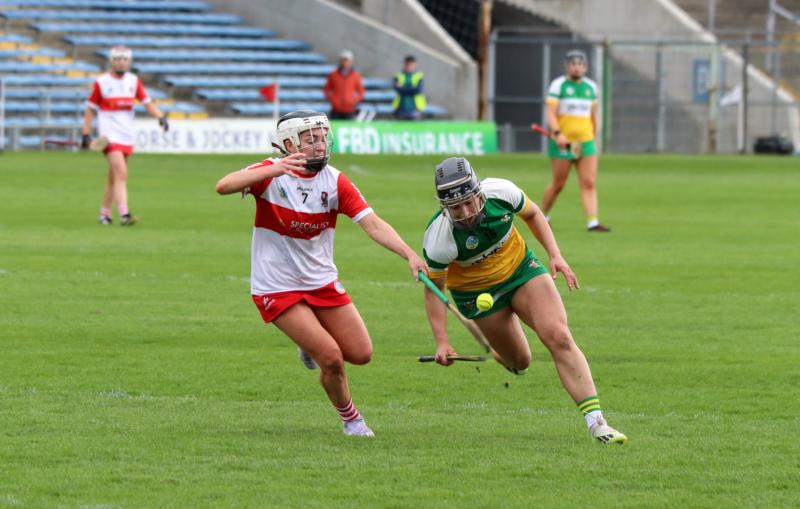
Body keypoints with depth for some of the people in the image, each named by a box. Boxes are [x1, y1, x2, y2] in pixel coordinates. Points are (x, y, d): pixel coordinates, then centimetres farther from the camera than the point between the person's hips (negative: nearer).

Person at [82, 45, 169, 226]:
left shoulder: (133, 81, 8)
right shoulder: (101, 82, -3)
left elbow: (147, 103, 2)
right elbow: (90, 109, 2)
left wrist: (160, 117, -16)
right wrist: (86, 134, -3)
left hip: (127, 136, 5)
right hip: (109, 134, -5)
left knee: (114, 178, 13)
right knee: (121, 173, -19)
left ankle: (105, 213, 26)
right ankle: (124, 214, -27)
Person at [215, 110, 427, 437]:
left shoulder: (335, 181, -4)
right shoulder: (271, 174, -13)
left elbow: (372, 224, -13)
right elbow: (224, 186, -30)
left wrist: (409, 254, -29)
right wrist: (273, 170, -44)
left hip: (323, 283, 5)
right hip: (277, 288, -5)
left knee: (360, 354, 3)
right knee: (332, 359, -13)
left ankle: (313, 345, 33)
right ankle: (350, 419, 14)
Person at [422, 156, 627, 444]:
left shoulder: (501, 192, -25)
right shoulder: (439, 239, -31)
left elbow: (532, 215, -1)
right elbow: (433, 289, -17)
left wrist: (555, 255, -9)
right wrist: (442, 342, -22)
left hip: (521, 269, 2)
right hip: (478, 294, -2)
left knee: (559, 337, -17)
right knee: (519, 362, 6)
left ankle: (595, 421, -19)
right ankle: (497, 353, 47)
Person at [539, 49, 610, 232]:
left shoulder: (591, 87, 12)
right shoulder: (558, 85, -3)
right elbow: (551, 114, -10)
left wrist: (594, 138, 22)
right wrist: (558, 134, -25)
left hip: (585, 142, 4)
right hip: (562, 142, -4)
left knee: (589, 183, -8)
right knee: (558, 185, 3)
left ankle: (592, 222, -15)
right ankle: (542, 217, 23)